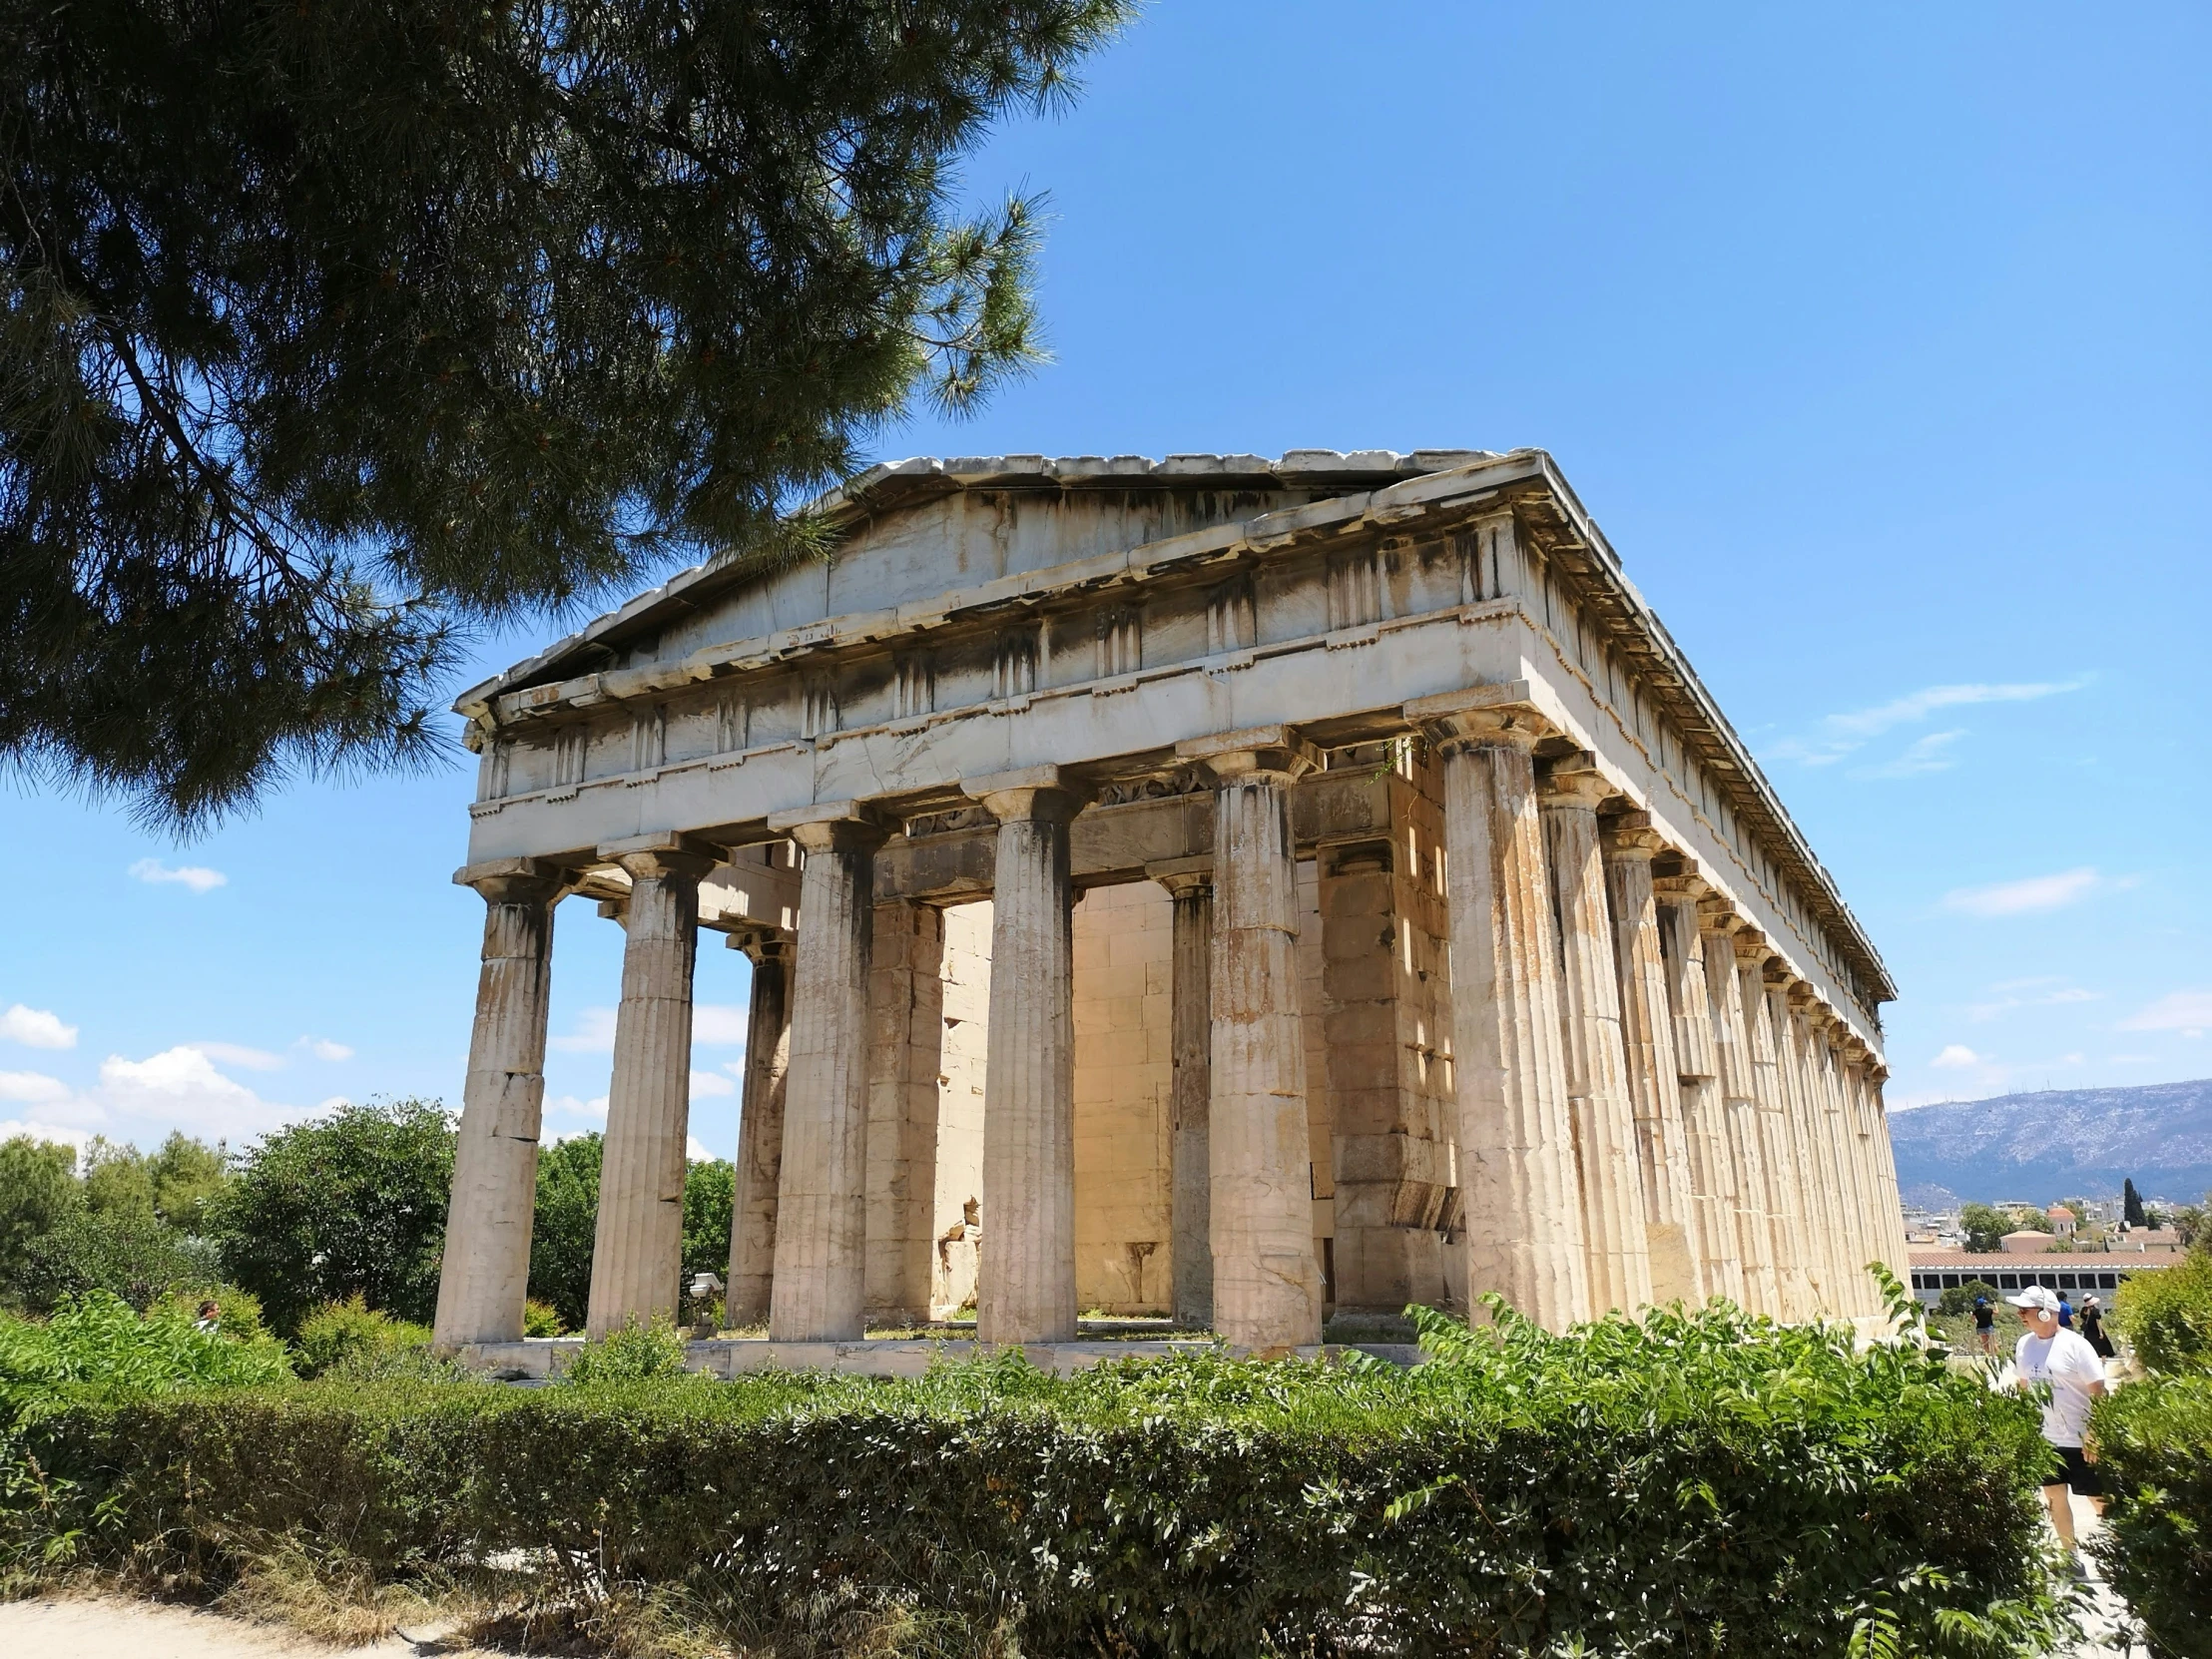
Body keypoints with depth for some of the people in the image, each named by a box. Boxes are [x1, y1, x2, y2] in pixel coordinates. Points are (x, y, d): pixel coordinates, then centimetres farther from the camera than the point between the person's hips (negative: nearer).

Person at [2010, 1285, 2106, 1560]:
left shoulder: (2074, 1345, -17)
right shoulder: (2024, 1345, 1)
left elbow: (2098, 1392, -15)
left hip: (2082, 1439, -6)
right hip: (2045, 1439, 6)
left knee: (2098, 1500, 4)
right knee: (2054, 1496, 15)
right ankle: (2071, 1556, 30)